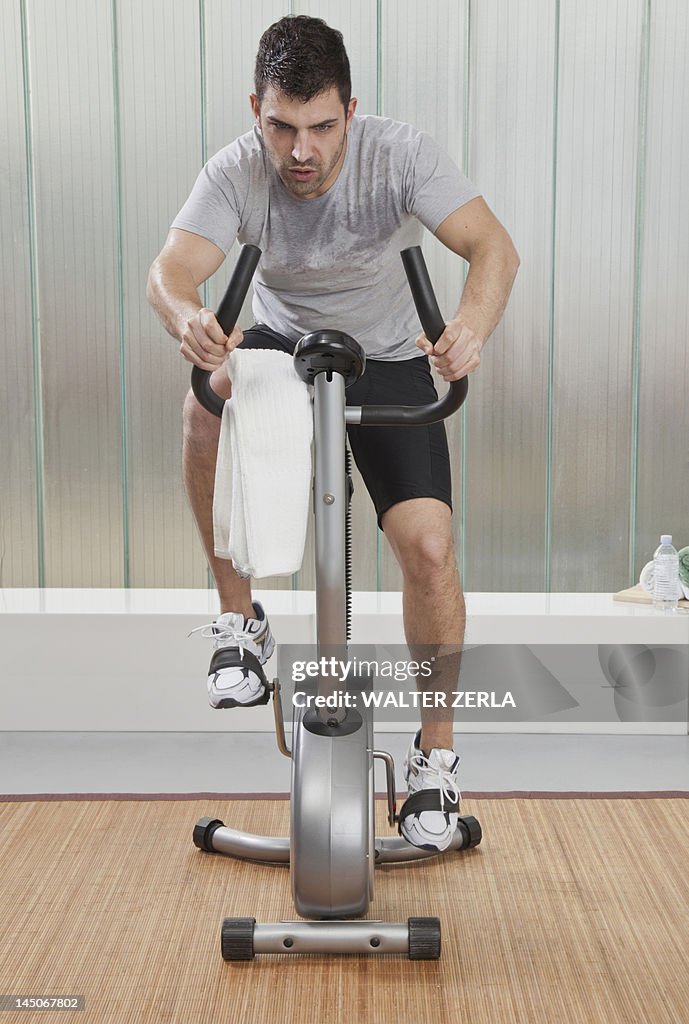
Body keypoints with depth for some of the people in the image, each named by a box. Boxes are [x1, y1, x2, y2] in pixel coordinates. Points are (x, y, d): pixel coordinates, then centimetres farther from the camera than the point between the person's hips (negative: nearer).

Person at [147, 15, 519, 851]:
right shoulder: (235, 173, -19)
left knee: (427, 546, -17)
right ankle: (240, 622, -14)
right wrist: (186, 317, -58)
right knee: (207, 405, -34)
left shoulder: (399, 154, -22)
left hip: (388, 360, -1)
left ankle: (435, 754, 2)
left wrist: (473, 325, -54)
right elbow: (172, 269, -33)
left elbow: (492, 247, -31)